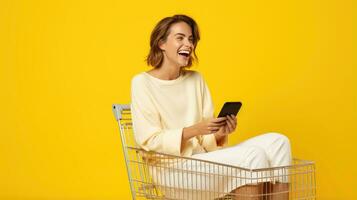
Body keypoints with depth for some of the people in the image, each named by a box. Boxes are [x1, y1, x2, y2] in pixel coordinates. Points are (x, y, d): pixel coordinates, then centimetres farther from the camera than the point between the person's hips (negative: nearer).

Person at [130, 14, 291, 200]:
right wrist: (195, 130, -21)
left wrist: (220, 132, -12)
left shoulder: (196, 79, 14)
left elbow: (206, 139, 11)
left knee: (277, 142, -13)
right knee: (253, 155, -26)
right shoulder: (142, 83, -3)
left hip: (205, 158, 6)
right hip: (173, 168, -6)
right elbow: (149, 141, -10)